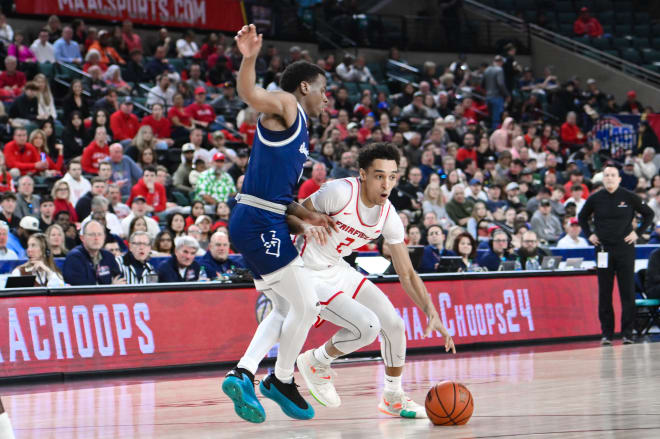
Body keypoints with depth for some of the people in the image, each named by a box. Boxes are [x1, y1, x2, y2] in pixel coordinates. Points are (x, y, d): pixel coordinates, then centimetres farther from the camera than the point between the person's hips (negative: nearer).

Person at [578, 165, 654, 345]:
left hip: (625, 248, -2)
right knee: (604, 294, 3)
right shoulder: (595, 199, 3)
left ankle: (627, 333, 2)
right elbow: (582, 217, 20)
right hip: (603, 249, 2)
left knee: (627, 292, -2)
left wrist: (638, 232, 0)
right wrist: (589, 234, 8)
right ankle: (607, 333, 7)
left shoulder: (629, 197, -2)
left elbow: (649, 214, 8)